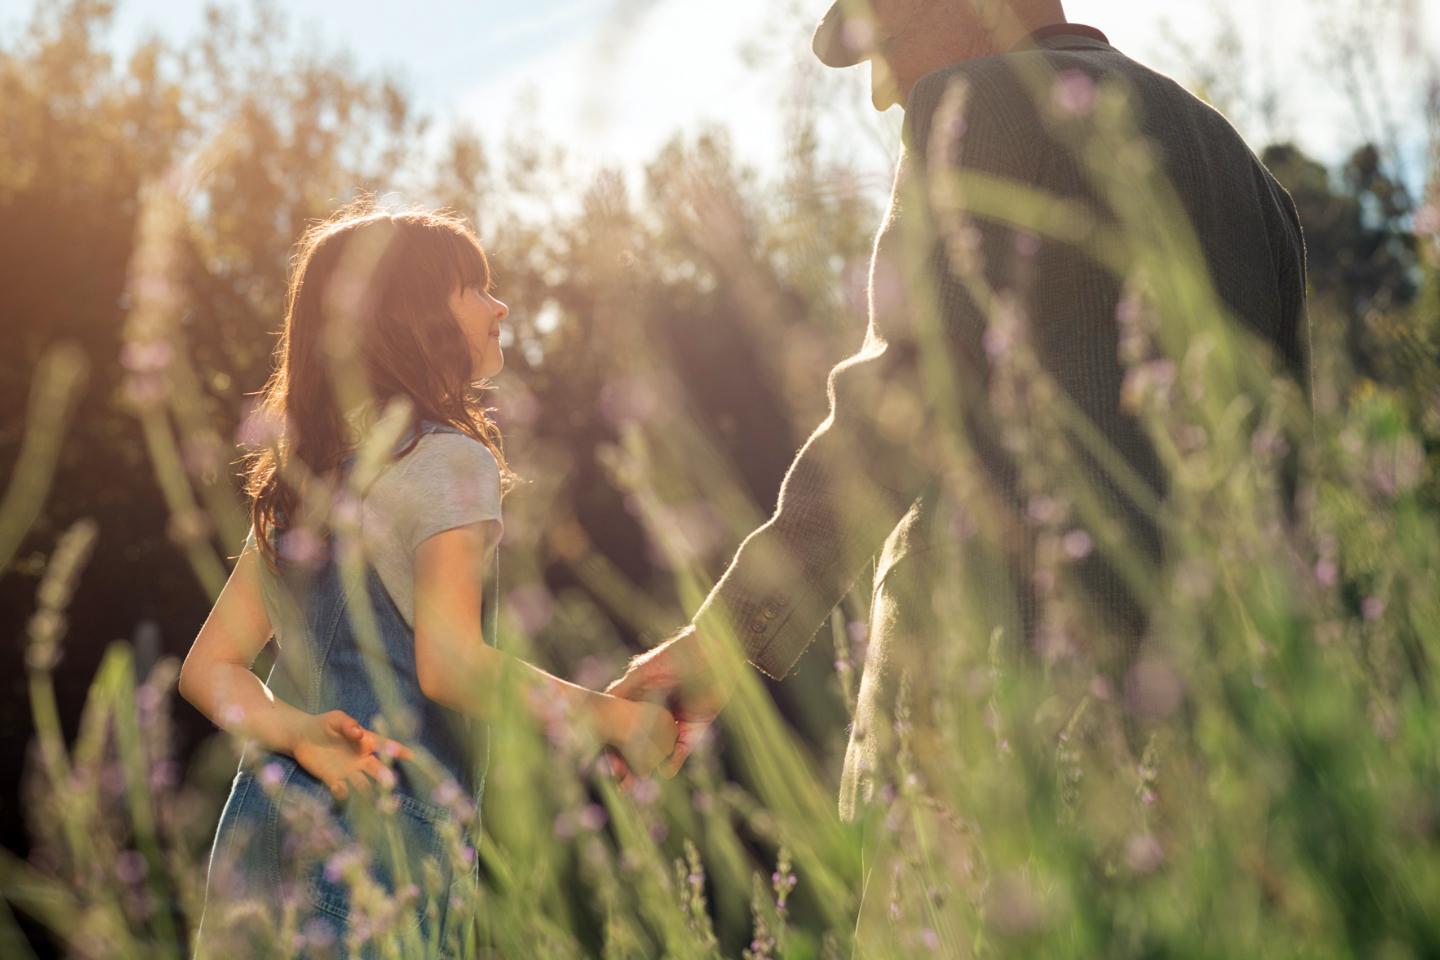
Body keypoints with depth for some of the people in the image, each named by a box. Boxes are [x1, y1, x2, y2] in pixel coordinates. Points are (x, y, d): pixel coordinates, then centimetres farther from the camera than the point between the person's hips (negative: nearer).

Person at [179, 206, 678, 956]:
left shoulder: (302, 476, 16)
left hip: (263, 821, 8)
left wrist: (301, 734, -5)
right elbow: (450, 663, -21)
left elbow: (210, 666, 11)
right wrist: (613, 716, -11)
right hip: (371, 836, -8)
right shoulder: (446, 459, -9)